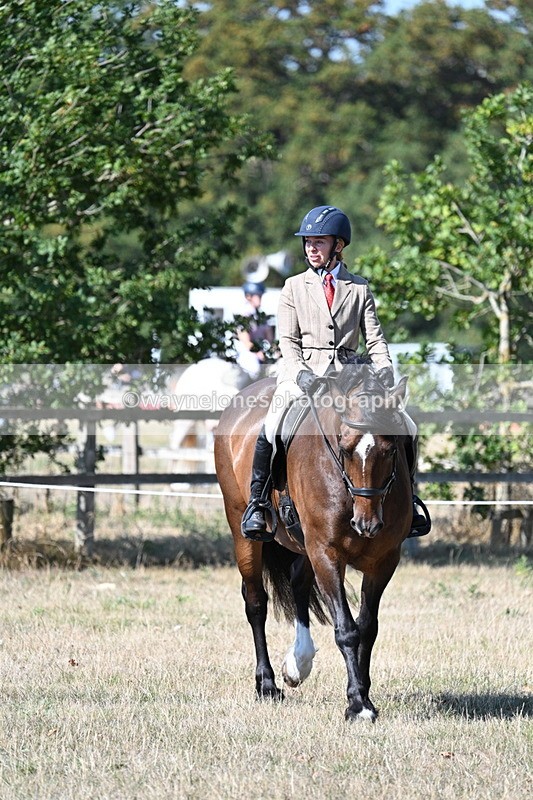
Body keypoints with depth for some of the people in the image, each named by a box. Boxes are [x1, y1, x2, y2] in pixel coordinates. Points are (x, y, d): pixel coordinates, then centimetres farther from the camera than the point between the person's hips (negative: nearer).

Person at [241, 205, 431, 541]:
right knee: (270, 431, -28)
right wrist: (301, 374, -16)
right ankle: (256, 504, -14)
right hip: (302, 377, -1)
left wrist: (384, 371, -13)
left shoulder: (359, 289, 12)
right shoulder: (294, 287, 11)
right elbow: (288, 341, 3)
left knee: (407, 430, -13)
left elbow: (375, 339, 7)